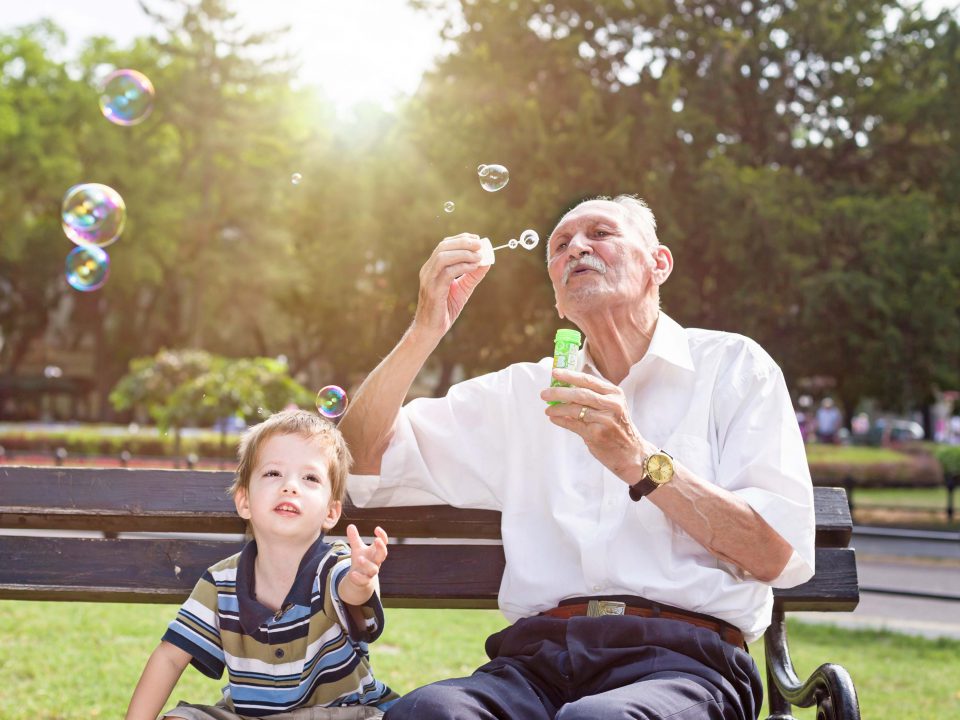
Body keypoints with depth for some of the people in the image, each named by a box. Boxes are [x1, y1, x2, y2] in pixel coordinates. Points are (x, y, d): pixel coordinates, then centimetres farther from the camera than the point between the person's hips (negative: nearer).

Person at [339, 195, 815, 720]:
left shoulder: (733, 365, 13)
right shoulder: (521, 391, 23)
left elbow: (783, 555, 0)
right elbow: (363, 462, 17)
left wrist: (639, 462, -9)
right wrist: (426, 329, 6)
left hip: (682, 655, -2)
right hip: (539, 656, 3)